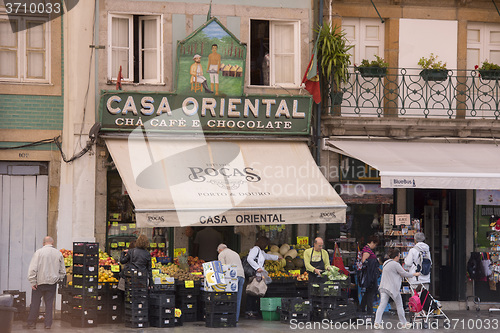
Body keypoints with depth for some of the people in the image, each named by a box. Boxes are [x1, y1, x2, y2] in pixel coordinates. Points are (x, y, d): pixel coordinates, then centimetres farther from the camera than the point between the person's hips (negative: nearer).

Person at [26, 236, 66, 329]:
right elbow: (62, 271, 10)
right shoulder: (58, 253, 2)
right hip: (52, 283, 2)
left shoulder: (39, 252, -8)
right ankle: (48, 324, 7)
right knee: (49, 303, 8)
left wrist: (33, 282, -6)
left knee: (35, 303, 5)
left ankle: (31, 323, 9)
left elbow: (32, 269, -11)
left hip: (39, 282, -2)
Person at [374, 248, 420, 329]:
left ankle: (377, 322, -12)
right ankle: (403, 323, 16)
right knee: (399, 305, 7)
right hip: (392, 288, -7)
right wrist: (414, 274, 7)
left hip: (383, 287, 7)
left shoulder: (386, 263, 16)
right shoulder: (395, 264, -11)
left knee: (382, 305, 0)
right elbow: (404, 274, -7)